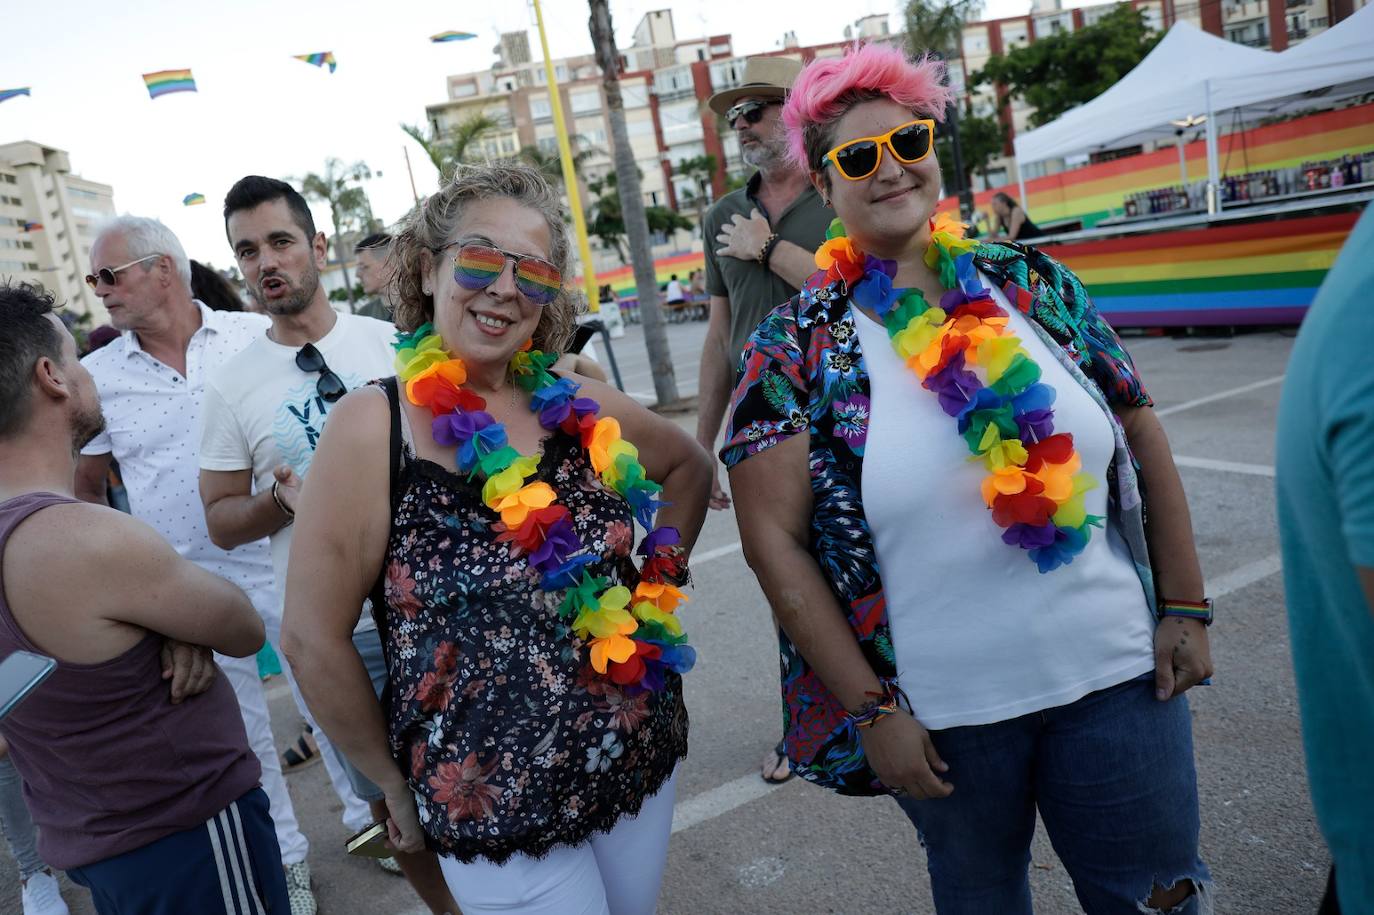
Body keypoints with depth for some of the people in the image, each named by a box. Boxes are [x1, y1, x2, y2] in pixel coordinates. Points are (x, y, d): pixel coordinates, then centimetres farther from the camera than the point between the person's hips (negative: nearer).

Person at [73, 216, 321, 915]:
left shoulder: (258, 336, -5)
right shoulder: (97, 376, 0)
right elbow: (83, 489, 11)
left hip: (287, 563, -1)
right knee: (240, 732, 12)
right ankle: (285, 858, 31)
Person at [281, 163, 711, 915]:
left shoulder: (576, 406, -3)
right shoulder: (372, 428, -15)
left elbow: (688, 463, 15)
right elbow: (313, 640, -13)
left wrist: (656, 585, 6)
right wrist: (396, 785, -4)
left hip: (643, 760, 5)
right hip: (492, 811, -5)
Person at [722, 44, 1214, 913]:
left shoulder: (1032, 283, 0)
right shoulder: (796, 346, -9)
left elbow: (1143, 438, 7)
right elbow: (773, 537, -11)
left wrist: (1185, 608, 4)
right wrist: (872, 708, -11)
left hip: (1118, 675, 2)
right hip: (940, 711, -1)